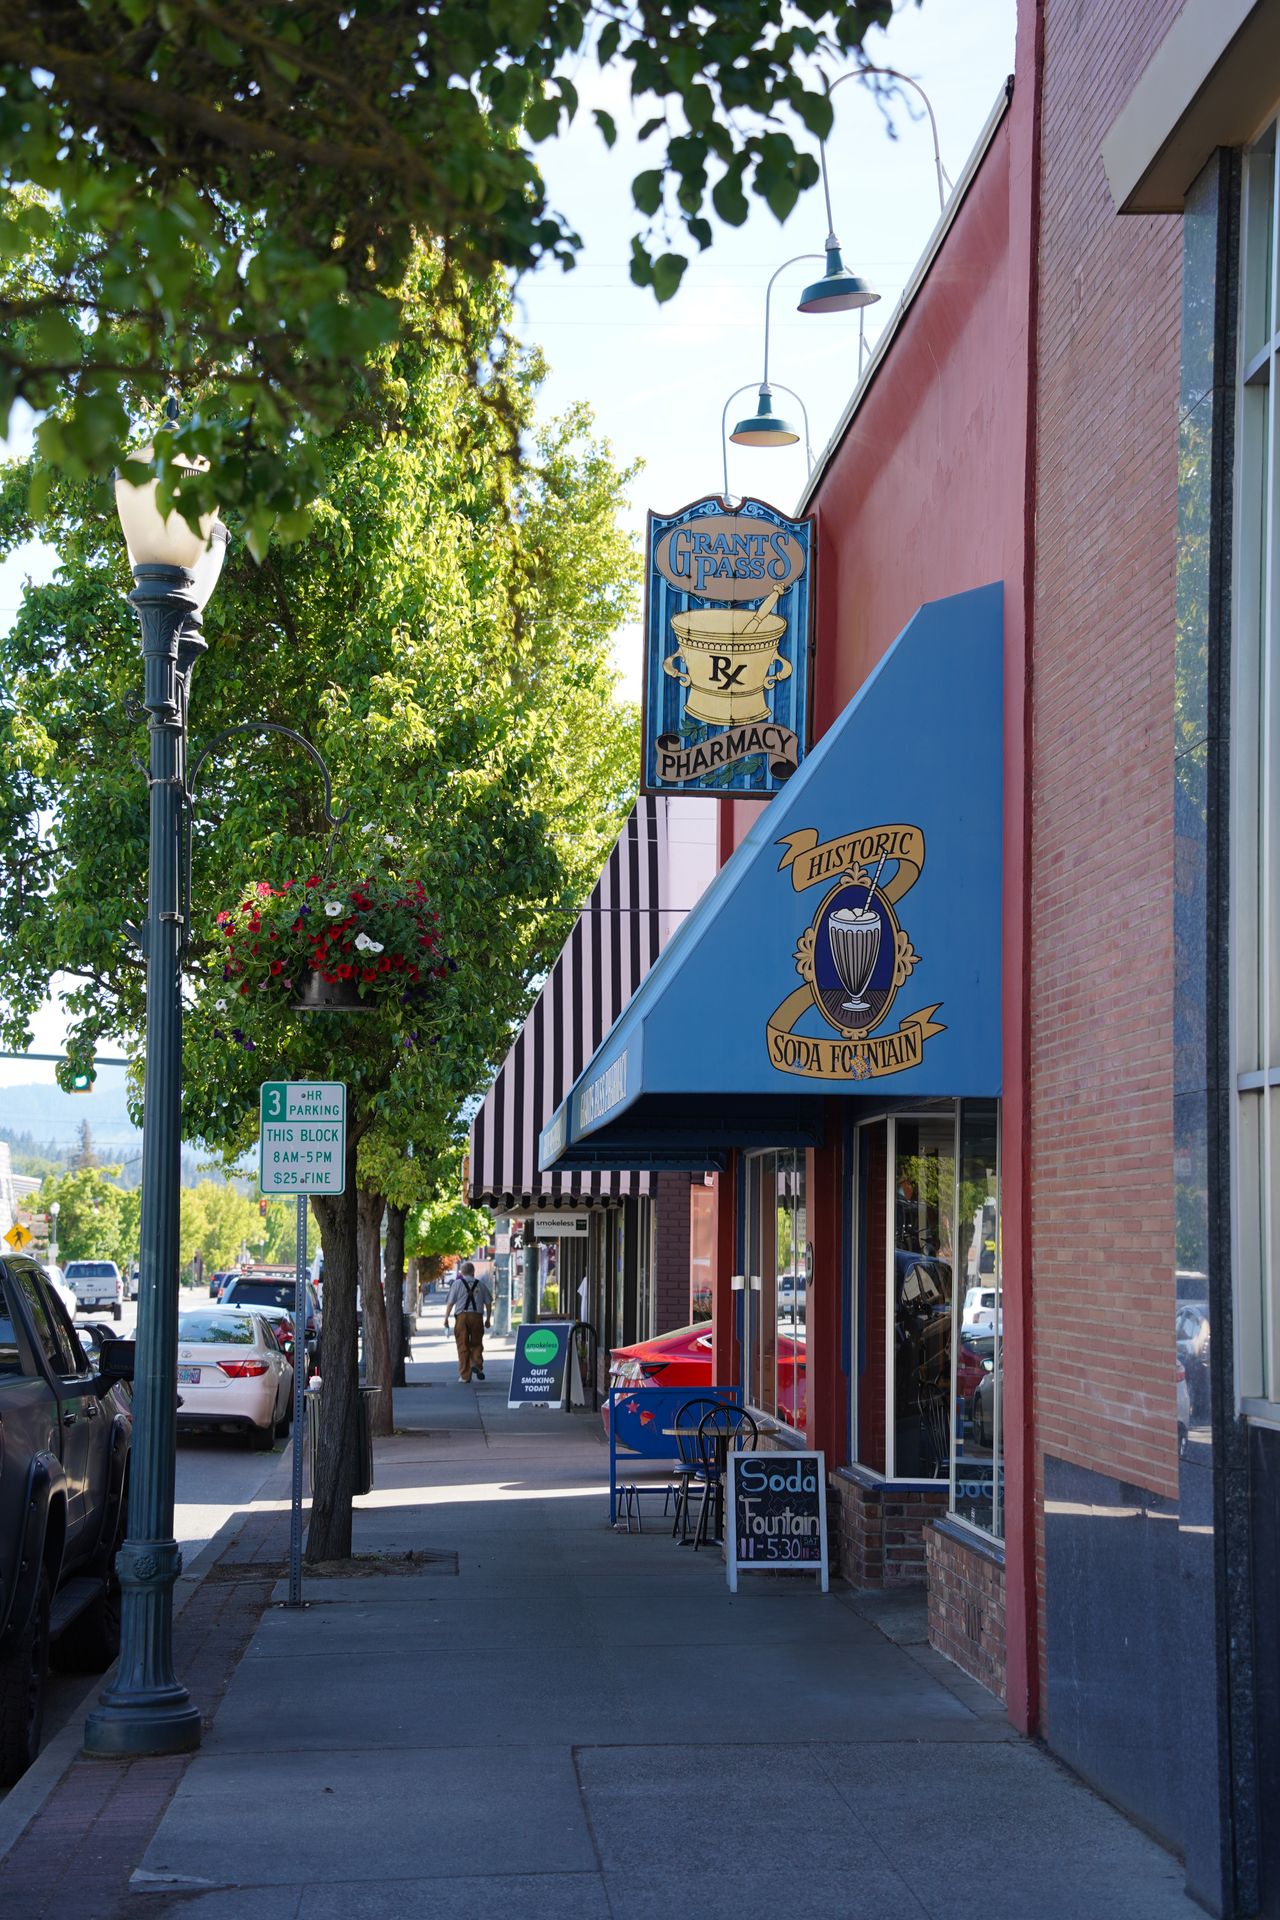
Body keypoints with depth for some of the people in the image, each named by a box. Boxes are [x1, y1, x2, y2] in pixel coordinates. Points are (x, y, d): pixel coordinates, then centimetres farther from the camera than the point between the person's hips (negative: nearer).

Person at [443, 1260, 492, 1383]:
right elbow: (488, 1303, 12)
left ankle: (465, 1375, 5)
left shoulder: (457, 1283, 3)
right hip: (477, 1316, 1)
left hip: (461, 1316, -1)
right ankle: (477, 1364, -13)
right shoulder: (481, 1284, 10)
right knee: (476, 1344, 14)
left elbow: (450, 1303, -2)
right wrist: (488, 1319, 21)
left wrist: (446, 1318, 5)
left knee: (463, 1346, 4)